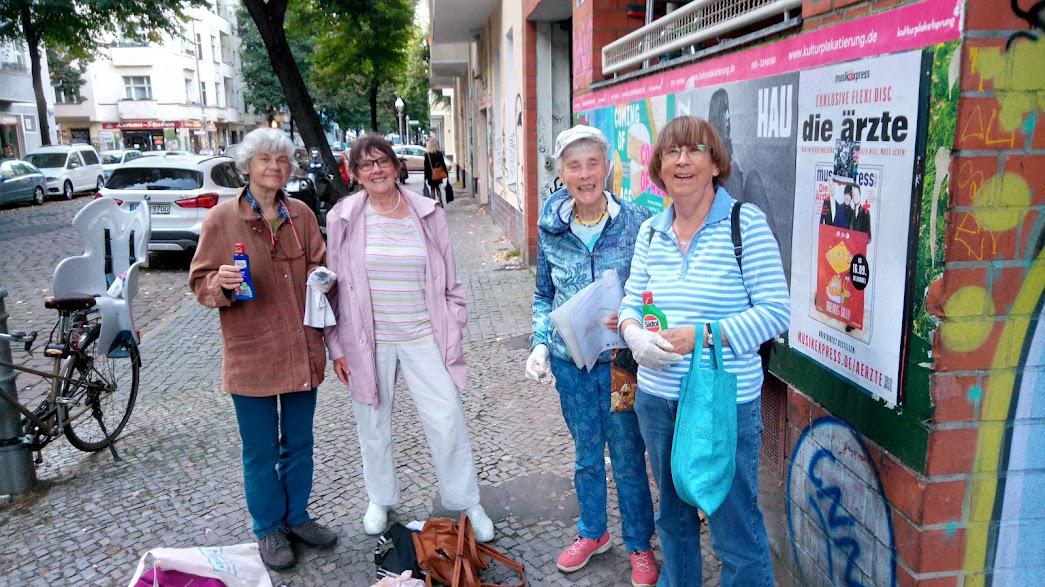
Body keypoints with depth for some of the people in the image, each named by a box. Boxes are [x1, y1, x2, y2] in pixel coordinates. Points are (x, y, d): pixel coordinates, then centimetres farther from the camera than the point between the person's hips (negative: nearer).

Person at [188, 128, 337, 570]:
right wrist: (220, 285, -24)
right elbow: (200, 281, -2)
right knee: (260, 451, 9)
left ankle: (297, 517, 36)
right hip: (251, 352, -3)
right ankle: (269, 529, 28)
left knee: (299, 443, 16)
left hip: (302, 349, 3)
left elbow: (318, 266, 14)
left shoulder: (301, 215, 4)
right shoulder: (222, 218, -5)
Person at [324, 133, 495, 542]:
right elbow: (334, 285, 3)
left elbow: (448, 281, 7)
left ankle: (466, 504, 19)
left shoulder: (427, 214, 1)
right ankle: (380, 500, 36)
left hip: (423, 338, 0)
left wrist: (452, 335, 4)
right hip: (368, 341, 0)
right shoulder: (343, 219, -1)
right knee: (373, 424, 13)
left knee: (448, 421, 1)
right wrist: (337, 345, 1)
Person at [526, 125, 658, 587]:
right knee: (585, 454, 20)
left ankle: (640, 547, 32)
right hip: (570, 362, 3)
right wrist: (541, 343, -2)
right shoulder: (550, 228, -2)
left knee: (627, 458, 10)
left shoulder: (636, 223, -12)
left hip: (620, 360, -3)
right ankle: (591, 533, 42)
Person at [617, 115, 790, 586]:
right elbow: (631, 303, 9)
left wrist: (701, 336, -22)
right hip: (656, 398, 6)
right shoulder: (650, 231, 5)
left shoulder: (745, 222, -11)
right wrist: (635, 335, -13)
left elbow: (775, 311, -13)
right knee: (673, 512, 24)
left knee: (734, 525, 6)